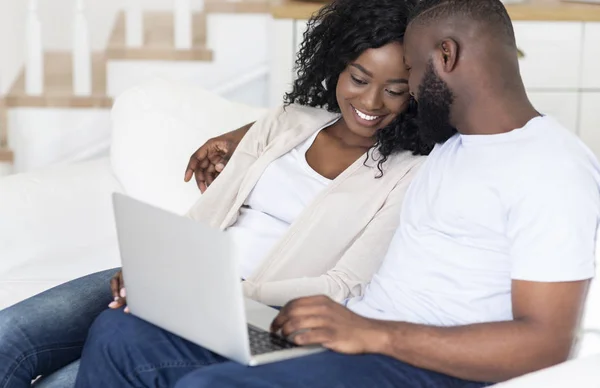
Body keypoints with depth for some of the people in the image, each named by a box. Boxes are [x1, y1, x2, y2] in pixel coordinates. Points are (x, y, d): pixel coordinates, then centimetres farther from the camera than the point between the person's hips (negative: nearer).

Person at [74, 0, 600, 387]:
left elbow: (546, 339, -19)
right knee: (119, 332, -3)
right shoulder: (449, 137, 18)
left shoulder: (555, 169, -10)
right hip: (355, 331, 9)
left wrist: (374, 333, -24)